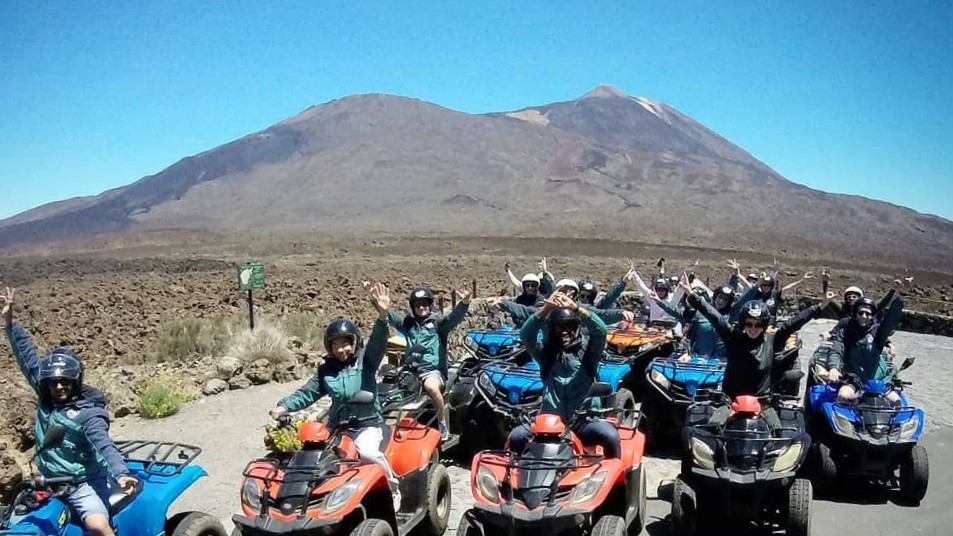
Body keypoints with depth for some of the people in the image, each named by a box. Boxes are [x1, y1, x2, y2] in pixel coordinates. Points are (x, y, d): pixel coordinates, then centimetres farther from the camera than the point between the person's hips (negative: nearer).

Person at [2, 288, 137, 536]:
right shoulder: (45, 396, 1)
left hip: (84, 482, -7)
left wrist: (121, 473, -47)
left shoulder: (89, 412, -17)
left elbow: (104, 444, -29)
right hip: (50, 482, 7)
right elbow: (27, 356, 5)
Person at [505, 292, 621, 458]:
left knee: (611, 436, -30)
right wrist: (546, 308, -21)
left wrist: (576, 308, -24)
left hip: (585, 420, -1)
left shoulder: (587, 350, 7)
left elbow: (600, 330, -12)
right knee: (516, 436, -23)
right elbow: (525, 334, -7)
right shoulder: (545, 352, 10)